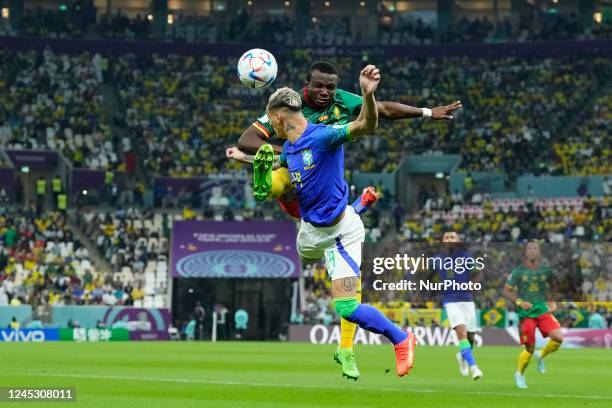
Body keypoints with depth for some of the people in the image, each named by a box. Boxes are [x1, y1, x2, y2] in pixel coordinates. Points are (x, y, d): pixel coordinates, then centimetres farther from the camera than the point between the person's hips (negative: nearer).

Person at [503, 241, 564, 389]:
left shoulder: (545, 270, 4)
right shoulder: (518, 271, -4)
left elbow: (554, 286, 22)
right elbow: (506, 291, -2)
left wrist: (552, 302, 10)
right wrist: (520, 302, -16)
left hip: (543, 310, 3)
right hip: (526, 314, -3)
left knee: (558, 338, -18)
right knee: (530, 349, -3)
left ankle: (541, 356, 13)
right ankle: (519, 374, 24)